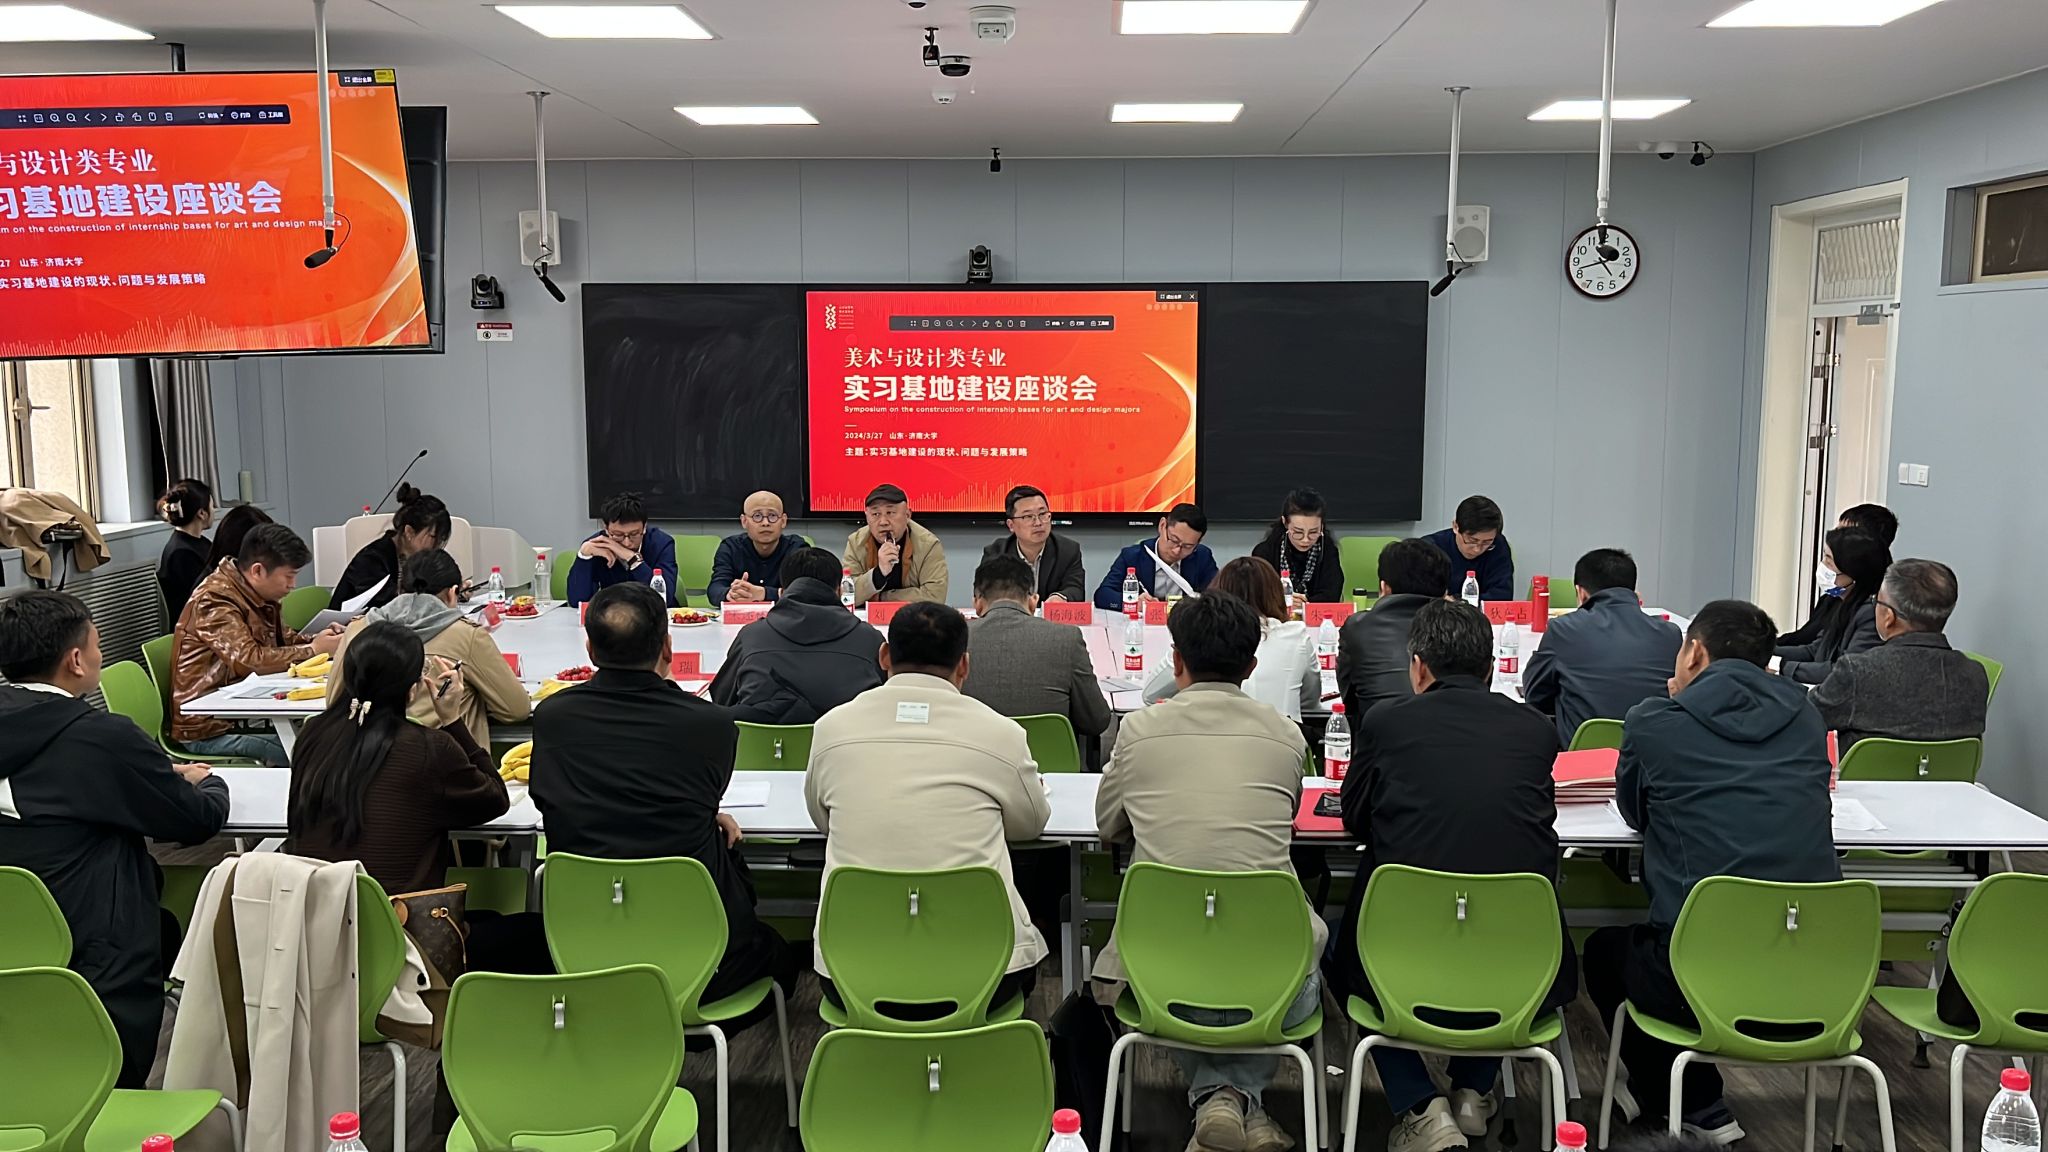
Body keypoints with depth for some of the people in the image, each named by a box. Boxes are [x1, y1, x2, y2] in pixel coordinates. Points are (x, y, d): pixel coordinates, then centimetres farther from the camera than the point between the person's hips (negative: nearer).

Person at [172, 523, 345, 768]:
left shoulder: (256, 593, 8)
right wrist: (313, 650, -19)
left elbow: (279, 639, 22)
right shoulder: (215, 600, -19)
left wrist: (318, 640, 0)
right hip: (209, 727, -9)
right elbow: (251, 660, -30)